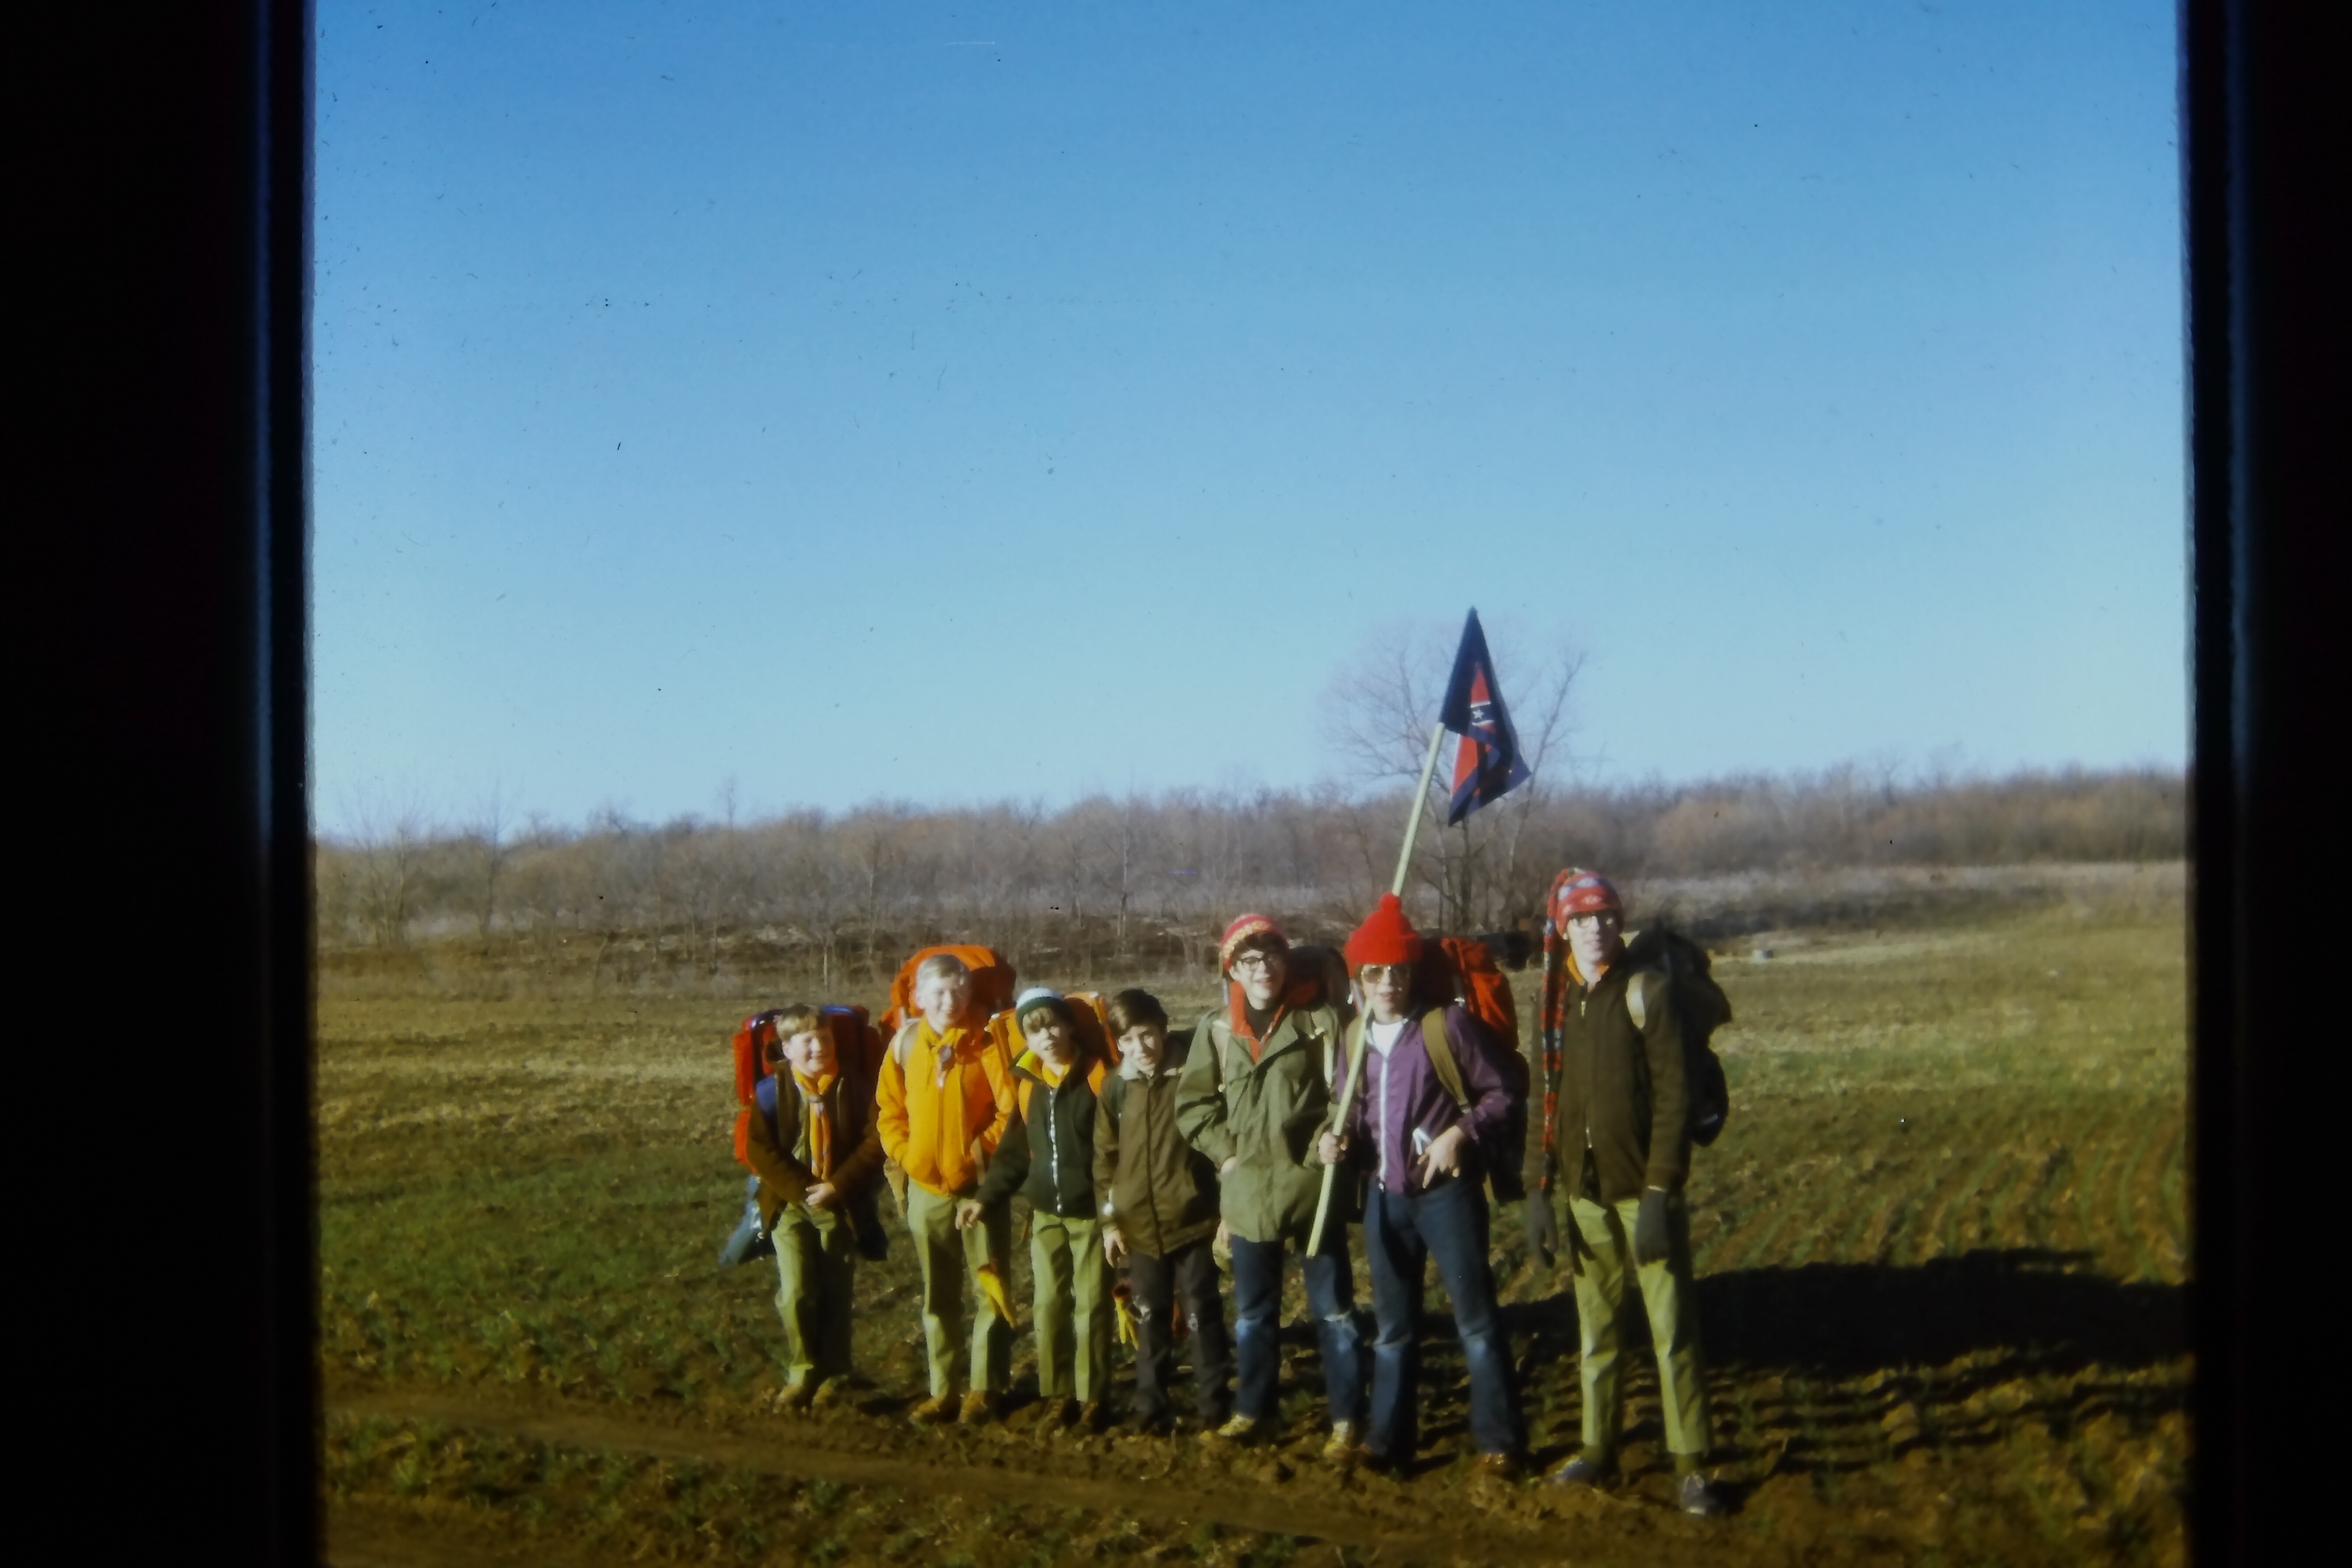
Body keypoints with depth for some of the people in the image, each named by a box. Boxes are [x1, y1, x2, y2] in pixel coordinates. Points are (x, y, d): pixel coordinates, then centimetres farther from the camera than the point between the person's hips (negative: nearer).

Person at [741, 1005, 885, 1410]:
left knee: (836, 1294, 6)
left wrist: (838, 1186, -15)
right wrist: (801, 1190, -15)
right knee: (795, 1292, -9)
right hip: (790, 1204, -1)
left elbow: (874, 1142, -6)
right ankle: (801, 1374, 3)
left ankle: (834, 1376, 16)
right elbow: (759, 1147, -7)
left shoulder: (853, 1089, -1)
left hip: (839, 1205, 1)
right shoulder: (772, 1090, -4)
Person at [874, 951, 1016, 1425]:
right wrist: (906, 1153, -3)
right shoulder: (906, 1044, 2)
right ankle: (942, 1391, 20)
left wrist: (984, 1148, -15)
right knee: (938, 1296, 12)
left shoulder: (985, 1043, -9)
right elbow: (889, 1110, 9)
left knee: (990, 1289, 1)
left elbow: (1012, 1107, -11)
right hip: (927, 1189, 4)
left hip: (981, 1186, -3)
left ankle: (985, 1389, 11)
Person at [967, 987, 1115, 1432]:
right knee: (1049, 1305, 5)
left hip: (1091, 1212, -5)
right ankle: (1057, 1395, 14)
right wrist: (986, 1198, 4)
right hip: (1046, 1215, 5)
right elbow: (1015, 1152, 13)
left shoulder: (1098, 1077, -10)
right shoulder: (1027, 1085, 7)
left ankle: (1092, 1398, 9)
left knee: (1091, 1305, 1)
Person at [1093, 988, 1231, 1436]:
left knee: (1202, 1314, 4)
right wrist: (1110, 1219, 6)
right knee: (1150, 1318, 11)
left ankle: (1212, 1408, 12)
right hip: (1139, 1225, 3)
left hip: (1193, 1218, -3)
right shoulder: (1115, 1087, 3)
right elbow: (1105, 1156, 9)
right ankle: (1151, 1409, 19)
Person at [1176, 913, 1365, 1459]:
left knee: (1332, 1310, 3)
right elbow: (1192, 1101, 11)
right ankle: (1252, 1413, 28)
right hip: (1248, 1190, 3)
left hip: (1312, 1184, -3)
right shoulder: (1217, 1029, 3)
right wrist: (1225, 1150, 1)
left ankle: (1346, 1421, 11)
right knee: (1252, 1312, 15)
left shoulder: (1319, 1018, -7)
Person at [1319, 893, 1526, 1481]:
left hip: (1446, 1191, -6)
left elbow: (1499, 1094, -6)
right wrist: (1341, 1138, -3)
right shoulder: (1354, 1037, 6)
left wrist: (1462, 1132, -21)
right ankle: (1388, 1439, 24)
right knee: (1393, 1326, 15)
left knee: (1475, 1321, -2)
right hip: (1385, 1196, 6)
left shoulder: (1448, 1024, -11)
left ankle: (1498, 1444, 6)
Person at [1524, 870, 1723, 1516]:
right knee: (1595, 1326, 12)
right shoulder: (1559, 1002, 7)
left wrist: (1659, 1193, -17)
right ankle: (1598, 1448, 22)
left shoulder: (1647, 990, -8)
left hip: (1644, 1189, -5)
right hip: (1586, 1191, 5)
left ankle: (1691, 1465, -1)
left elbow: (1673, 1098, -12)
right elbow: (1546, 1103, 12)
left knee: (1672, 1327, -5)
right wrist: (1537, 1189, 6)